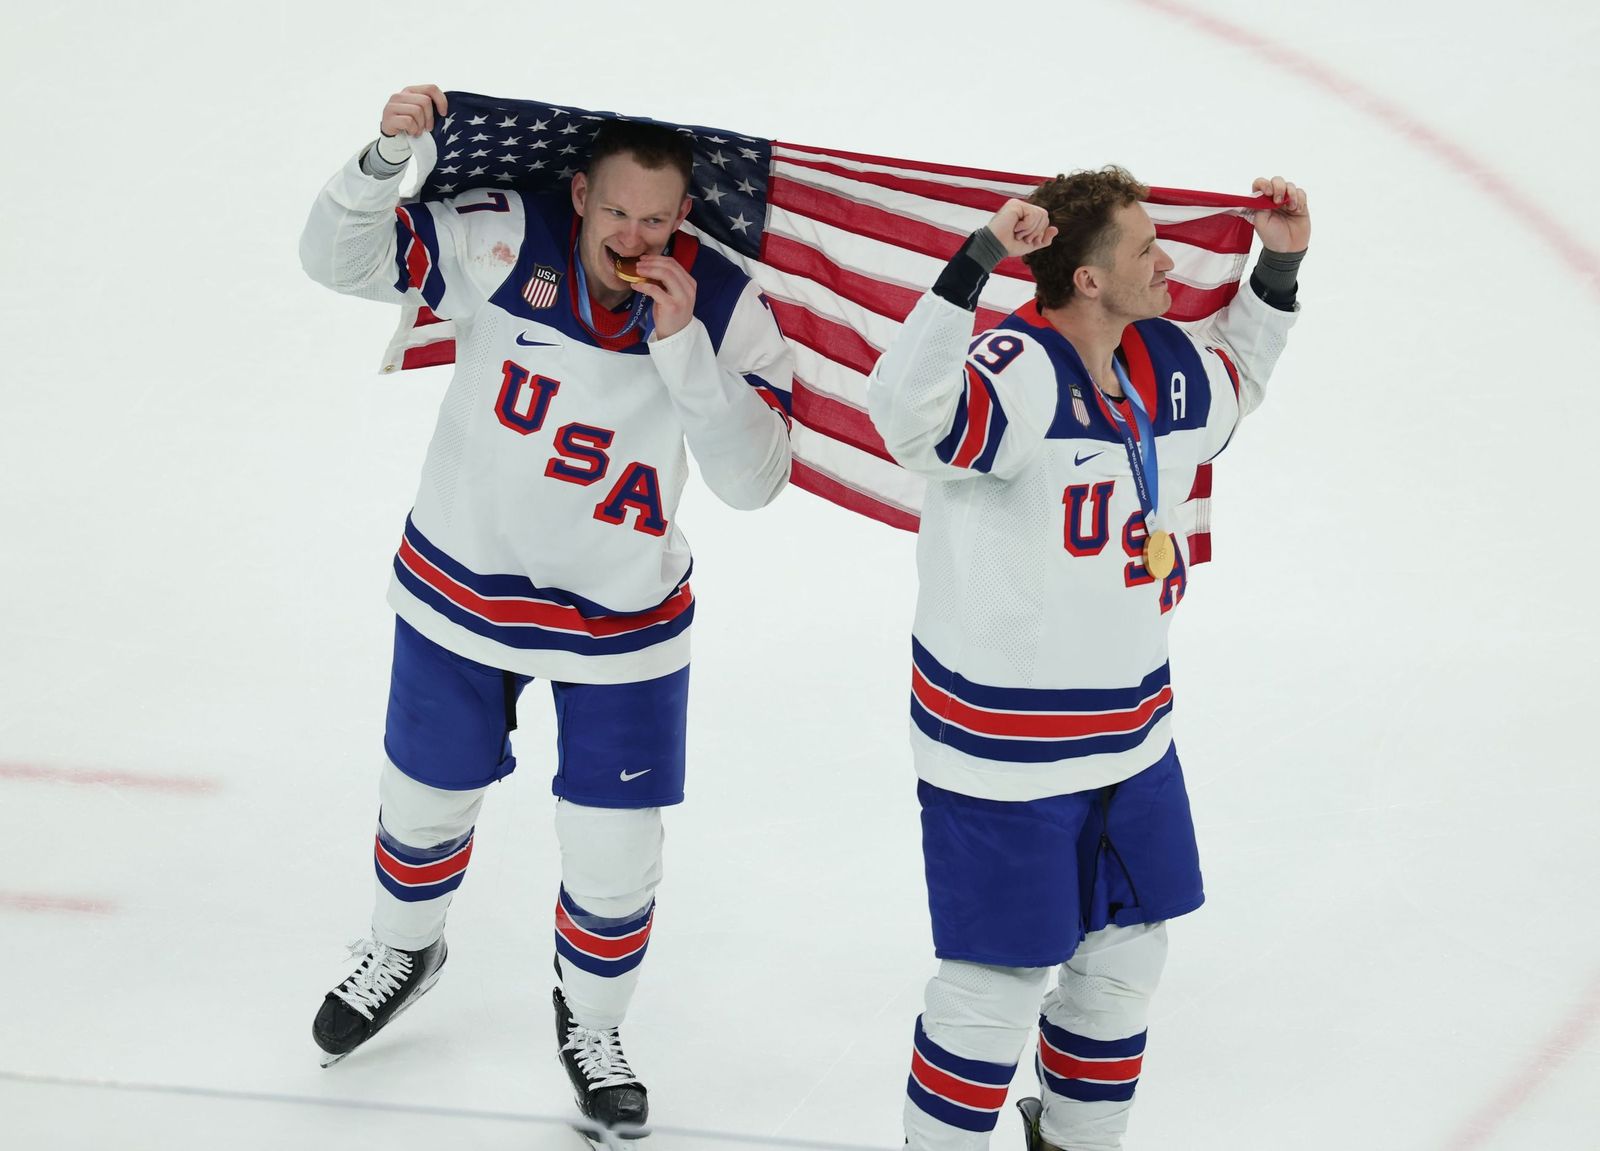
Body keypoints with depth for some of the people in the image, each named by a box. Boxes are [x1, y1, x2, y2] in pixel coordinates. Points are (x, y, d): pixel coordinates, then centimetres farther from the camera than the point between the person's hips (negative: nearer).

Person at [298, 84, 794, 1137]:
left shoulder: (727, 309, -18)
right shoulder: (505, 241, -19)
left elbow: (754, 479, -23)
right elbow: (343, 260, -17)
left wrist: (681, 343, -33)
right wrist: (387, 158, -35)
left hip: (622, 620, 0)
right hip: (464, 586, 1)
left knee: (617, 853, 5)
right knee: (429, 794, 21)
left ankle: (591, 1024, 35)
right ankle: (406, 950, 54)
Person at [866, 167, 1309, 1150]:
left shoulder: (1168, 366, 2)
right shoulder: (1019, 374, -25)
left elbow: (1234, 379, 26)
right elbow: (908, 411, -44)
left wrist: (1278, 271, 14)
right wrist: (975, 266, -49)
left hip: (1130, 727, 8)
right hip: (1001, 744, -8)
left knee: (1124, 955, 21)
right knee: (1002, 977, 2)